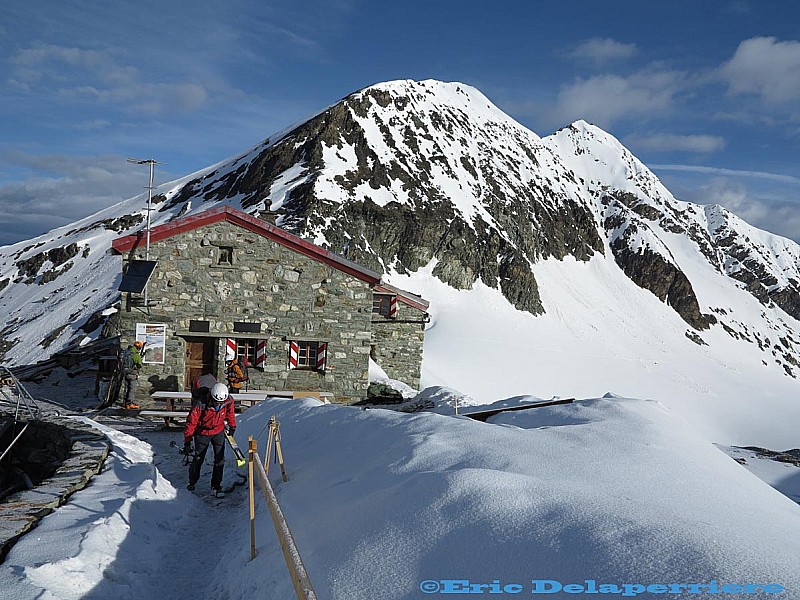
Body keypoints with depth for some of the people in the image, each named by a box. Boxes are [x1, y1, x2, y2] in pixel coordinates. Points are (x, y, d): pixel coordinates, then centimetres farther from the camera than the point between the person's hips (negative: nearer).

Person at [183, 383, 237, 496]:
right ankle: (192, 482, 30)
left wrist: (232, 426, 16)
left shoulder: (228, 402, -21)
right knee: (198, 459, 5)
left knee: (220, 459, -4)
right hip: (202, 432, -2)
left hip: (219, 431, 2)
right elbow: (190, 423, -20)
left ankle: (216, 485, 9)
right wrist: (187, 442, -15)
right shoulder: (201, 406, -32)